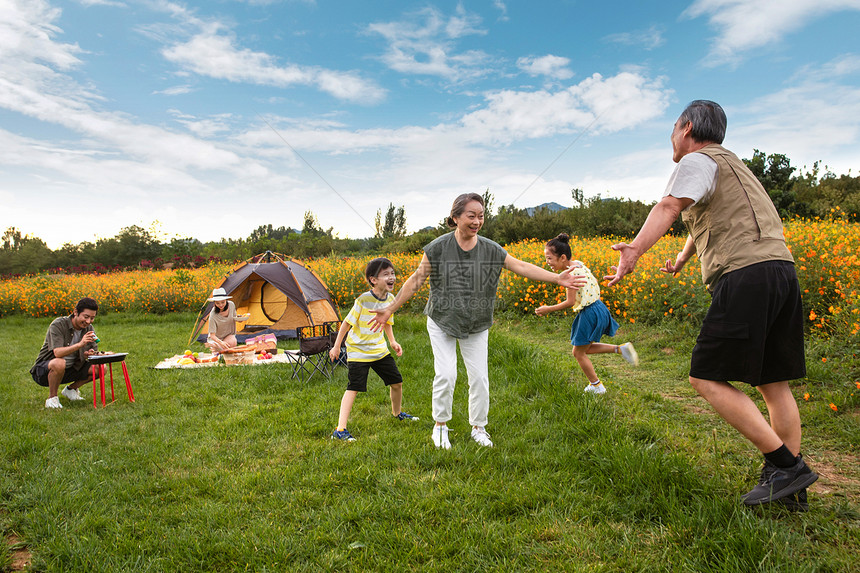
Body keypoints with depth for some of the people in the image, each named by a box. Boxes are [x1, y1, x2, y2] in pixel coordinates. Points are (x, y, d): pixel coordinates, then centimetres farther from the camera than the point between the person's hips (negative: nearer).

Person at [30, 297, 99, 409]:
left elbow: (95, 351, 1)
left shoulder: (88, 328, -2)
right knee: (59, 363, -40)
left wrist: (89, 354, -23)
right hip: (44, 369, -6)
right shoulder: (58, 325, -21)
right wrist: (80, 344, -47)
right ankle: (52, 398, -14)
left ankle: (71, 389, 12)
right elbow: (57, 352, -34)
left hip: (70, 369, 6)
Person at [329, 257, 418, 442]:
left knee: (396, 382, 12)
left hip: (379, 350, 7)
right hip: (358, 351, -6)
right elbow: (347, 323, -13)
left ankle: (397, 413, 40)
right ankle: (340, 430, -10)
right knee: (353, 388, -14)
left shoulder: (390, 299, -3)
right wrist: (336, 346, -7)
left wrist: (392, 341, 7)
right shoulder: (363, 300, -23)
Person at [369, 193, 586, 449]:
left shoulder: (491, 250, -8)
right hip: (442, 322, -2)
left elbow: (522, 267, -6)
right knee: (446, 374, -10)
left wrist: (557, 278, -15)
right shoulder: (438, 248, -14)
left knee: (479, 377, 4)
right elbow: (416, 280, -8)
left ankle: (478, 428, 25)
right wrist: (390, 309, -9)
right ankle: (440, 425, 14)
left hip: (476, 326, 2)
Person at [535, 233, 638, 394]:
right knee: (585, 348, 21)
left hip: (589, 313, -10)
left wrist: (548, 309, -13)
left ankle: (596, 386, 19)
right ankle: (620, 349, 15)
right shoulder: (577, 264, 7)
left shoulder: (572, 273, -21)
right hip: (597, 307, 10)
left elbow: (570, 302, -21)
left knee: (579, 353, 6)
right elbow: (594, 282, 17)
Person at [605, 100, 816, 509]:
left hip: (745, 275, -10)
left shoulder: (698, 161, 1)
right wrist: (681, 259, 59)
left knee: (707, 378, -5)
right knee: (773, 383, 12)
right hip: (781, 271, 10)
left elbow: (669, 207, -21)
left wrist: (635, 249, -36)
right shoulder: (731, 163, 30)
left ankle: (786, 465, -5)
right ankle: (791, 488, 19)